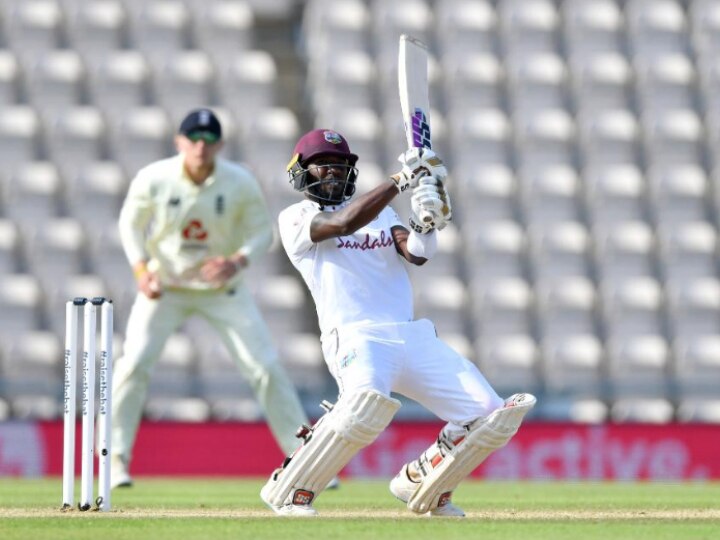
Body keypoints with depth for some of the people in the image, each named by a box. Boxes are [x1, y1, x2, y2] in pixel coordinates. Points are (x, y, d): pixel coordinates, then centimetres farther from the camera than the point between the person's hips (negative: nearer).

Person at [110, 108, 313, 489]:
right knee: (134, 364, -16)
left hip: (222, 289, 0)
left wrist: (238, 262, -25)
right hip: (164, 286, 0)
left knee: (266, 368, -5)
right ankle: (116, 457, -2)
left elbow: (262, 231, -6)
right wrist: (141, 270, -17)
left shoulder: (240, 183, -16)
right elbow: (131, 223, -2)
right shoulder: (153, 180, -17)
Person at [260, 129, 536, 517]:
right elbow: (344, 223, -15)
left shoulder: (380, 212, 23)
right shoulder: (295, 219, 6)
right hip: (355, 336, -6)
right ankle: (288, 491, -21)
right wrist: (402, 178, -16)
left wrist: (426, 223, -17)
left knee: (492, 418, -4)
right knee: (368, 401, -40)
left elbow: (416, 253, 5)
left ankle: (419, 482, 19)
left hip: (413, 337, 6)